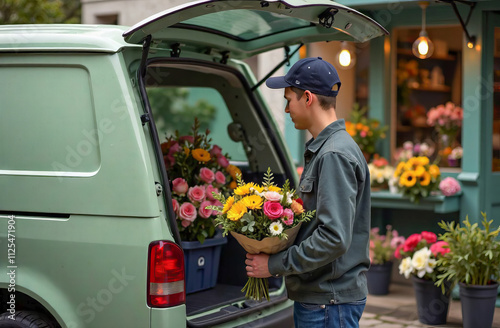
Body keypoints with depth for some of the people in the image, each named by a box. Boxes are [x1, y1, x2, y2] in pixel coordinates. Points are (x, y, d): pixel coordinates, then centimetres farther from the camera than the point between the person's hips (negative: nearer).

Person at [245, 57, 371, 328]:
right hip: (314, 296, 10)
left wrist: (275, 265, -19)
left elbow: (334, 238, -26)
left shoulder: (335, 155, -19)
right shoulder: (319, 149, 13)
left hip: (330, 303, -10)